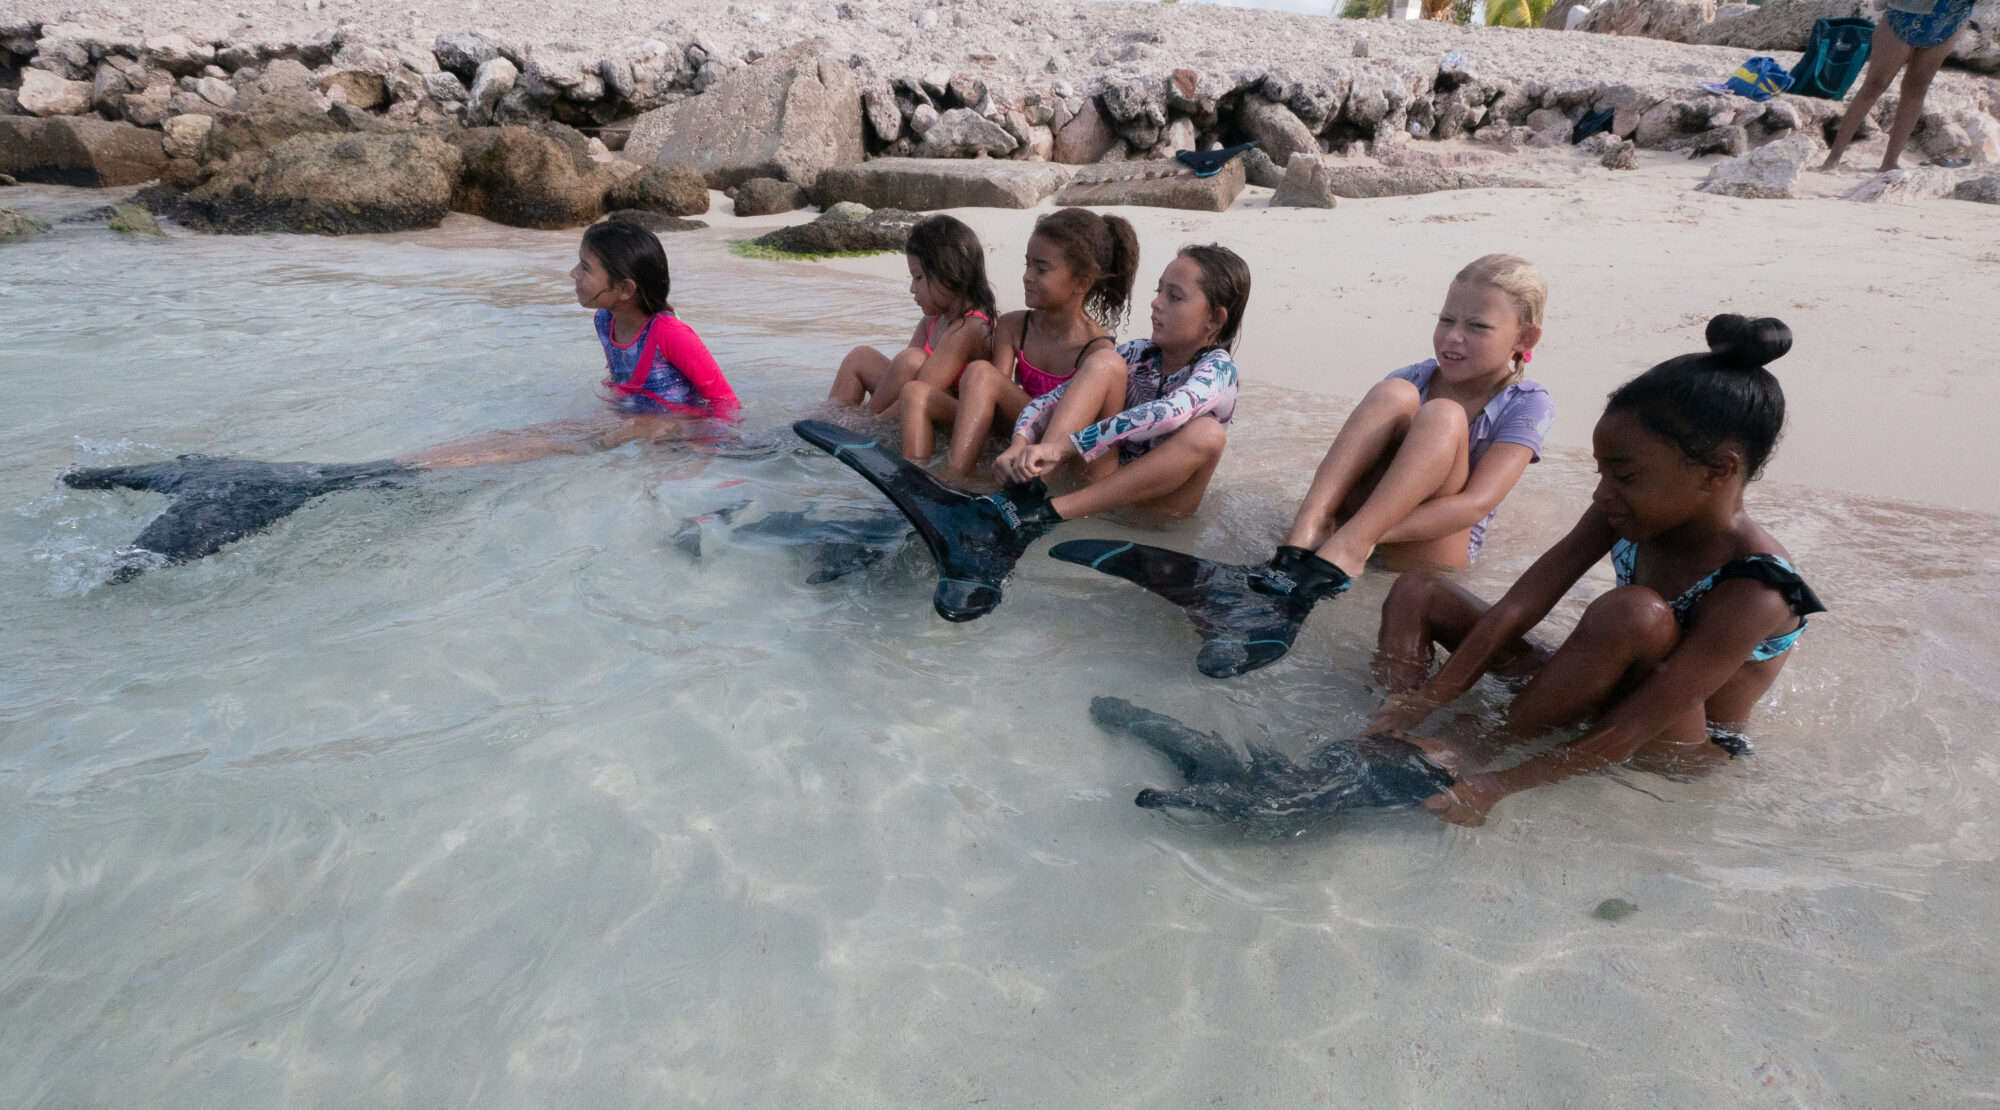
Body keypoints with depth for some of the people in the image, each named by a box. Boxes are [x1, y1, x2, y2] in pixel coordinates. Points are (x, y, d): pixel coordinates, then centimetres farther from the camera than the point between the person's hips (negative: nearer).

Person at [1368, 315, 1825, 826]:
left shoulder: (1752, 592, -28)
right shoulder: (1628, 516, -9)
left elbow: (1626, 734, -32)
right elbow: (1516, 610, -16)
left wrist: (1493, 787, -35)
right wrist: (1421, 702, -23)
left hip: (1674, 751, -7)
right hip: (1604, 698, 7)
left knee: (1633, 612, -38)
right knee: (1417, 591, -3)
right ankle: (1406, 744, -24)